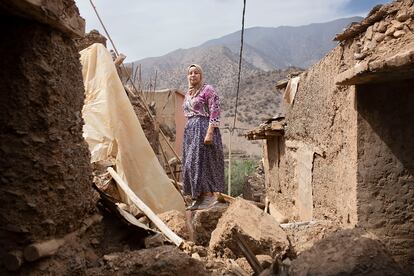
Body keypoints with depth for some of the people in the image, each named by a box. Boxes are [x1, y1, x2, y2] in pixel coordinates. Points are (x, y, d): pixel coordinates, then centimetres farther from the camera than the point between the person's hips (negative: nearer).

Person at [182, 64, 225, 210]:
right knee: (190, 164, 5)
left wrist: (210, 132, -21)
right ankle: (198, 198, 12)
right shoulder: (188, 94, 20)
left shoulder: (207, 90, -4)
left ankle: (209, 195, -3)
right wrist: (188, 131, 18)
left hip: (203, 128, -8)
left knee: (201, 161, -12)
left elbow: (215, 111, -13)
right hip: (190, 130, 8)